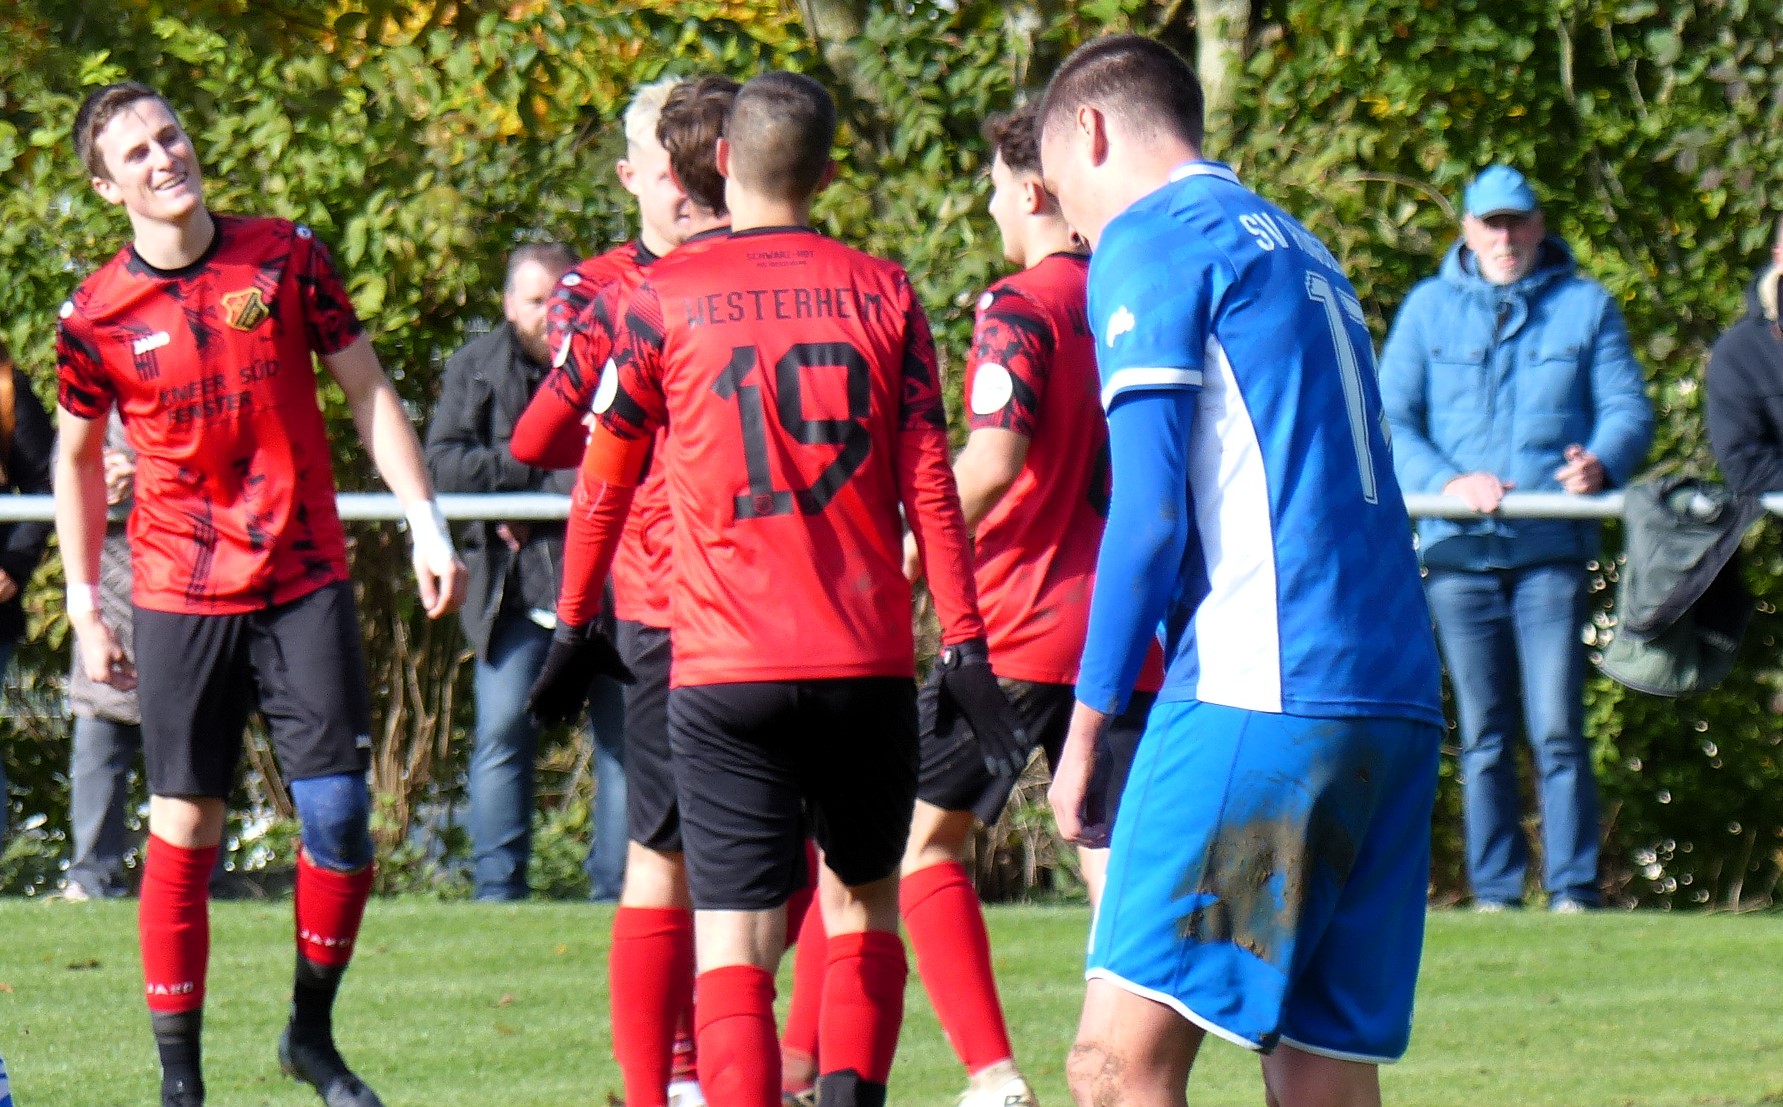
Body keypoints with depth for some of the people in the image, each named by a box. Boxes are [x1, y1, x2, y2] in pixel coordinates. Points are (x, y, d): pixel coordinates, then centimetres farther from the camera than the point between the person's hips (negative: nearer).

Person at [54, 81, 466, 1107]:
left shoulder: (285, 254, -1)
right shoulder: (97, 316, -2)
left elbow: (368, 391, 6)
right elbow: (78, 455, 12)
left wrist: (426, 522, -1)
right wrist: (85, 607, 9)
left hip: (306, 580, 1)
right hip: (180, 595, -1)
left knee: (339, 811, -4)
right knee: (183, 829, -2)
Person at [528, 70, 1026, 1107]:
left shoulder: (664, 297, 1)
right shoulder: (885, 292, 4)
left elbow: (605, 483, 7)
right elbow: (930, 483, 0)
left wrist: (574, 628, 20)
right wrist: (965, 646, 1)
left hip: (724, 671, -2)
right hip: (869, 668, 2)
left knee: (733, 950, -4)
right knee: (865, 907, 19)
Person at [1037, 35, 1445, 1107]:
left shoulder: (1148, 244, 1)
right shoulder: (1298, 249, 26)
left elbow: (1150, 508, -8)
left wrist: (1088, 724, -4)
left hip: (1257, 697, -8)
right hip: (1396, 697, 8)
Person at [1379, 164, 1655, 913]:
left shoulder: (1585, 307, 12)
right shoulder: (1429, 310, 13)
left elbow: (1626, 410, 5)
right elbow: (1391, 422, 5)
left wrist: (1601, 464, -18)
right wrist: (1447, 480, -13)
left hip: (1552, 549, -1)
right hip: (1458, 550, 1)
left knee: (1557, 731, -8)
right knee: (1483, 737, 4)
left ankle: (1574, 890, -4)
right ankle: (1494, 892, 8)